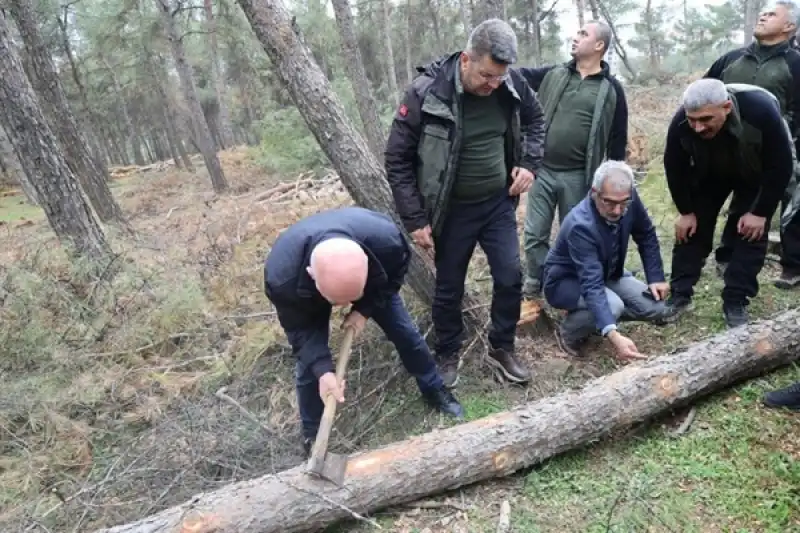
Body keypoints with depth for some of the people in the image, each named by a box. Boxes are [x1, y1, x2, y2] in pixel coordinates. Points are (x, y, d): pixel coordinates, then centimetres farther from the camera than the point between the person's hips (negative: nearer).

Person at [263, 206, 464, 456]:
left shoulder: (386, 240, -44)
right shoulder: (281, 277, -45)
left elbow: (397, 271, -18)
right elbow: (300, 328, -26)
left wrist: (364, 310, -24)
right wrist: (323, 370, -38)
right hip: (308, 296, -1)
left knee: (404, 331, 7)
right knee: (309, 362, -1)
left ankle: (434, 390, 34)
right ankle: (312, 435, 23)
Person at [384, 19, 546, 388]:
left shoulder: (512, 84, -9)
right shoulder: (426, 93, -20)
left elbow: (534, 119, 14)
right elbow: (397, 159, -13)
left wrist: (530, 163, -2)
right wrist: (415, 220, -14)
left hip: (499, 204, 3)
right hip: (452, 211, -3)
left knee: (510, 277, 4)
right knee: (449, 288, 10)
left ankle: (502, 348, 27)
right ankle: (448, 355, 32)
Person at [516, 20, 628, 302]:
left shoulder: (611, 88, 0)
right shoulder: (553, 75, 6)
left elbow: (617, 140, 2)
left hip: (577, 177, -2)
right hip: (542, 171, 2)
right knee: (535, 234, 5)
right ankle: (532, 291, 21)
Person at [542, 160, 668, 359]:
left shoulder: (629, 200, -19)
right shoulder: (580, 225, -38)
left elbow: (647, 236, 2)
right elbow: (592, 285, -44)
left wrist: (656, 278, -5)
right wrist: (613, 335, -53)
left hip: (607, 274, 7)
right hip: (566, 281, -7)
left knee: (656, 307, -8)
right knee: (612, 306, -33)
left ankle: (598, 318, 13)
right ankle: (569, 331, -4)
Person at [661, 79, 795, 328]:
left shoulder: (761, 111, -41)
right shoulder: (680, 123, -35)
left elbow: (781, 166, -27)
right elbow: (674, 168, -16)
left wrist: (761, 212, -24)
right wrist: (686, 211, -11)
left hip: (757, 174, -2)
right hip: (708, 173, 2)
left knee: (751, 232, -8)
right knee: (693, 228, -3)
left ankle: (736, 302, 1)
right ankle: (680, 294, 5)